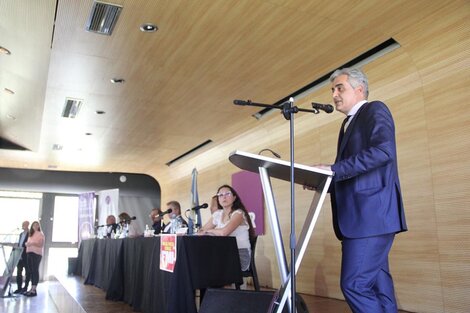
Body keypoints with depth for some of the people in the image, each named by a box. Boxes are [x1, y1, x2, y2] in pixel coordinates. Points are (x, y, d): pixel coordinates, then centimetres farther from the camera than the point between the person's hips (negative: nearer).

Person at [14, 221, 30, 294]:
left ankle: (25, 288, 7)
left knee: (27, 273, 2)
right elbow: (19, 244, 20)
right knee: (19, 272, 9)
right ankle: (19, 288, 15)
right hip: (19, 256, 8)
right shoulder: (21, 234, 18)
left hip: (26, 257, -8)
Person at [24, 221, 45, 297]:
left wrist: (33, 243, -20)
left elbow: (41, 245, -9)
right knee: (31, 271, 5)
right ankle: (32, 288, 11)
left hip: (36, 253, -6)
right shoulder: (30, 234, 19)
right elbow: (28, 243, 21)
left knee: (35, 271, -10)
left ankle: (34, 290, -12)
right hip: (29, 253, 7)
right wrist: (26, 243, 0)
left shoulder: (41, 234, 0)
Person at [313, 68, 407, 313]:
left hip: (370, 214, -9)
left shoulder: (375, 110, -2)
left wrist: (334, 169, -21)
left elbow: (384, 150, -21)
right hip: (359, 217, 9)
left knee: (354, 284, -12)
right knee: (377, 286, 10)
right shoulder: (349, 123, 23)